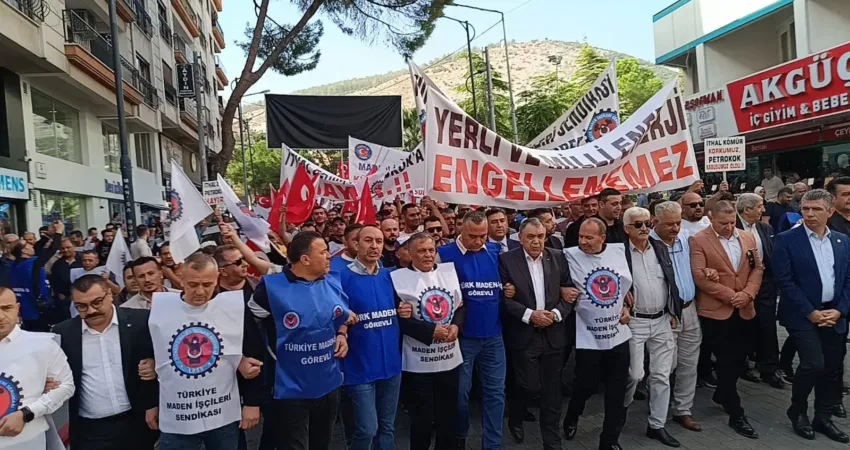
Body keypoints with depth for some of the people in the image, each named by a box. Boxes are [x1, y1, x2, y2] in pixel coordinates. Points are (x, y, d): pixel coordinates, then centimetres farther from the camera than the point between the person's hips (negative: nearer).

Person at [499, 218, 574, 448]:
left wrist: (556, 314, -11)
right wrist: (529, 315, -17)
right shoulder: (506, 260, -6)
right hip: (524, 335, -3)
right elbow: (503, 298, -9)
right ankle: (515, 419, 32)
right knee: (529, 385, 0)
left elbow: (569, 291, 5)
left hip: (553, 334, 3)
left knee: (552, 390, 9)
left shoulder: (557, 257, 4)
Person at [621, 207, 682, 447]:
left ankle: (656, 425, 22)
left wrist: (674, 313, 8)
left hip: (662, 321, 5)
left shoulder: (660, 248, 6)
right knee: (634, 374, -1)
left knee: (661, 375, 9)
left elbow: (672, 281, 11)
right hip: (634, 322, -5)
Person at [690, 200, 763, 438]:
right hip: (716, 310, -5)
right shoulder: (698, 240, -10)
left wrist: (748, 293, -9)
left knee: (738, 358, 14)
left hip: (744, 310, 6)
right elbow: (699, 276, -16)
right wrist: (729, 295, -16)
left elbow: (757, 268, 7)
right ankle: (736, 414, 9)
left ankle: (721, 395, 36)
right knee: (727, 361, 0)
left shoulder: (747, 238, 9)